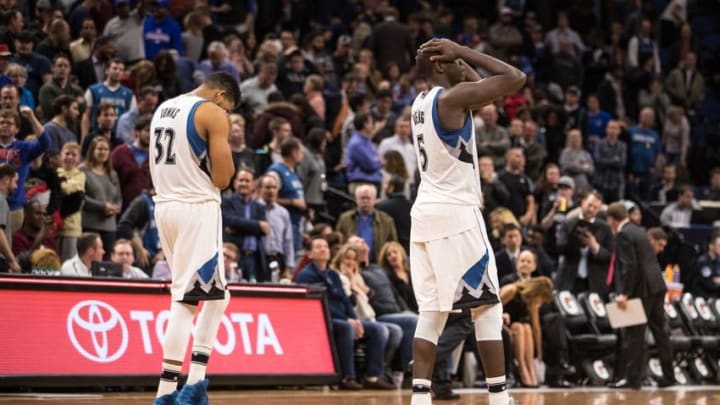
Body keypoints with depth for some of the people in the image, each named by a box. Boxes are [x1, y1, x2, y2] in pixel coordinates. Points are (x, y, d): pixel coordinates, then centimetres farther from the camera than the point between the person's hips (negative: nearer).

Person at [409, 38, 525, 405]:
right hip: (455, 213, -9)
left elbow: (487, 85, 29)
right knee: (487, 308, -3)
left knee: (431, 313, 7)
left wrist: (461, 59, 15)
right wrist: (462, 51, -8)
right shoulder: (452, 97, -11)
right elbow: (515, 78, -14)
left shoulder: (422, 102, 15)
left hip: (425, 213, 9)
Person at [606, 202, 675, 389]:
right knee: (660, 331, 12)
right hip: (656, 285, 9)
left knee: (635, 335, -4)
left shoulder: (623, 235, -12)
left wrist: (624, 293, -20)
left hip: (642, 289, -9)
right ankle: (668, 375, 16)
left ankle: (633, 378, -3)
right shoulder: (639, 231, 16)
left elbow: (629, 266, -20)